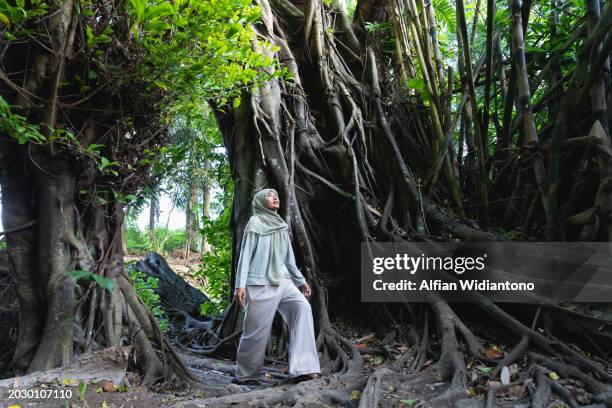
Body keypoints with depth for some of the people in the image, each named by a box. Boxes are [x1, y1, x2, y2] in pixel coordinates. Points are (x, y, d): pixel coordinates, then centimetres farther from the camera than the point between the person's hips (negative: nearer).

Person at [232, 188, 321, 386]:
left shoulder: (281, 225, 18)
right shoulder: (255, 222, 0)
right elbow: (245, 254, -4)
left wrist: (301, 280, 21)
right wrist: (240, 285, -12)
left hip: (283, 282, 5)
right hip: (260, 284, -5)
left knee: (303, 308, -18)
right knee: (256, 331, -1)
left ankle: (302, 368, -19)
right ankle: (245, 375, 21)